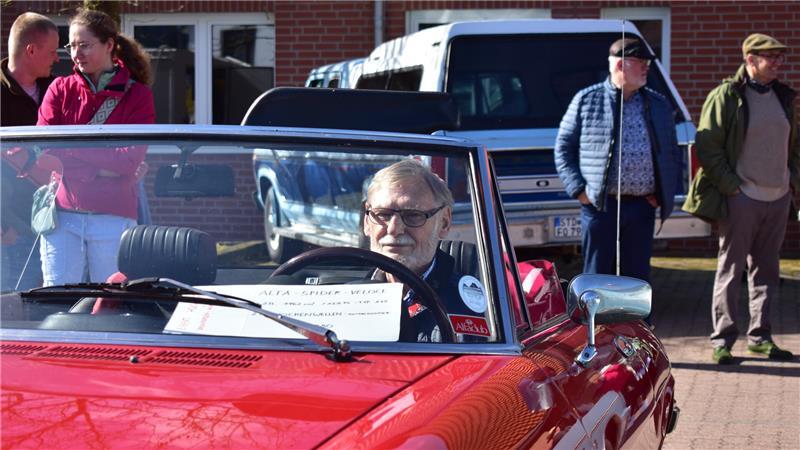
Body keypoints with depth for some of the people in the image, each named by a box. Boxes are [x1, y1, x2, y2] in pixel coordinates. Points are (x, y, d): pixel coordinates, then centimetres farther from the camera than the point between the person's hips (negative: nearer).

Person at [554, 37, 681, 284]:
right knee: (597, 276, 1)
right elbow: (563, 147, 5)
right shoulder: (586, 100, 2)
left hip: (642, 207, 3)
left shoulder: (659, 106, 12)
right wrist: (578, 189, -5)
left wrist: (664, 193, 6)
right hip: (599, 206, -3)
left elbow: (672, 153, 18)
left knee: (637, 279, 7)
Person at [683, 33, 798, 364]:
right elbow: (707, 148, -10)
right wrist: (731, 186, -14)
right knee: (730, 269, -1)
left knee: (767, 271, 11)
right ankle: (722, 340, 5)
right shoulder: (726, 96, -7)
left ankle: (760, 336, 20)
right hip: (741, 198, -6)